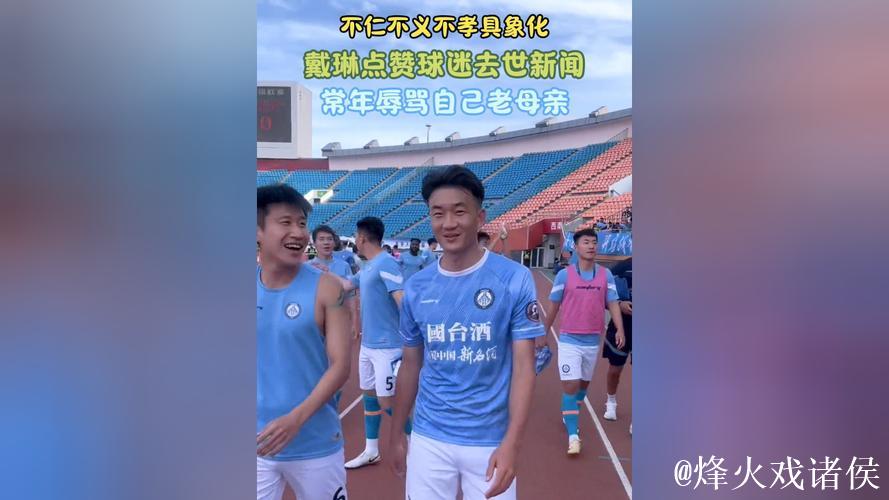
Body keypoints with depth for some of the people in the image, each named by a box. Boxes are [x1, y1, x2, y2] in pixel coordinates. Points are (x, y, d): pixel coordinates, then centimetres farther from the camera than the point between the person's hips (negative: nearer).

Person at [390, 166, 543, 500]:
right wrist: (396, 433, 13)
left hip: (490, 442, -2)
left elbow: (524, 367, -10)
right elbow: (411, 365, 10)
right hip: (429, 439, 3)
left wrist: (511, 443, -18)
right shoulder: (416, 288, 0)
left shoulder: (515, 279, -10)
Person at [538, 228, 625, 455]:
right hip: (569, 340, -3)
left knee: (583, 384, 17)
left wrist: (620, 329, -15)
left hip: (592, 341, 4)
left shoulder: (606, 275, 1)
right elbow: (553, 307, 2)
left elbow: (612, 304, 0)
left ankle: (569, 416, 41)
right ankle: (573, 436, -3)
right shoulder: (564, 275, -6)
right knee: (570, 385, -9)